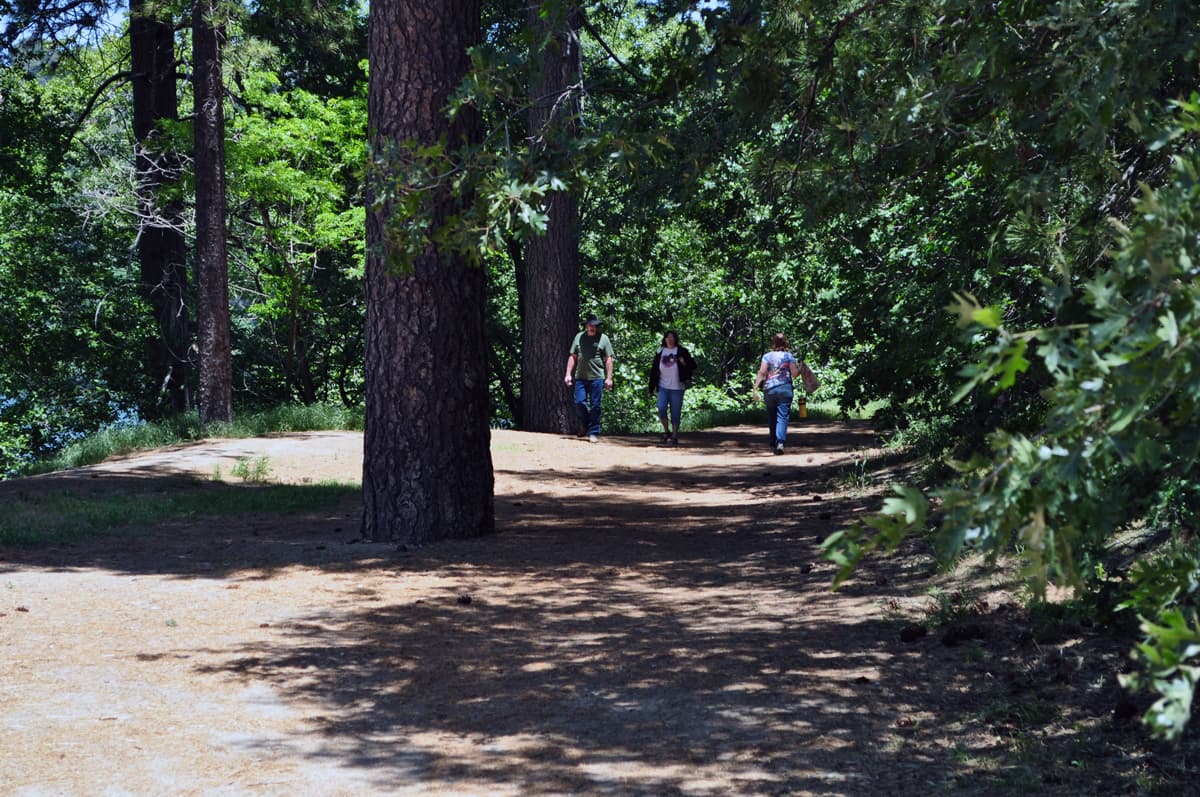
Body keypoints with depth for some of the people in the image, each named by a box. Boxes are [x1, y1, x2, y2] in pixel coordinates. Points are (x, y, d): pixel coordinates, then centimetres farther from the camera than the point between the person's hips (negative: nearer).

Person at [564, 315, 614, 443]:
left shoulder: (603, 339, 4)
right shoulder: (579, 337, 11)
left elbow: (608, 360, 2)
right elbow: (572, 357, 14)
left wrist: (609, 378, -4)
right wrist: (568, 374, 8)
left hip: (597, 377, -2)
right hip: (580, 377, 2)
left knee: (595, 406, -1)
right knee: (579, 402, -5)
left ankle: (593, 433, 6)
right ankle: (584, 425, 20)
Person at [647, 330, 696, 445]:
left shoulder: (682, 351, 2)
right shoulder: (660, 352, 9)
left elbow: (693, 366, 3)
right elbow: (654, 370, 11)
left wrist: (685, 363, -20)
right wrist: (651, 388, 9)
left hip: (677, 388, -2)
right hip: (663, 387, 2)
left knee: (675, 413, 1)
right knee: (661, 409, -13)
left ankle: (674, 435, 10)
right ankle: (666, 431, 7)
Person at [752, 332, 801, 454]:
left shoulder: (767, 356, 5)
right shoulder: (788, 356, 4)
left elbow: (762, 373, -5)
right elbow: (795, 374, 1)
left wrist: (755, 388, -6)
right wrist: (800, 368, 22)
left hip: (769, 389, 1)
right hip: (785, 388, -1)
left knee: (772, 418, 13)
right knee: (782, 417, -5)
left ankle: (773, 444, 18)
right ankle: (780, 442, -24)